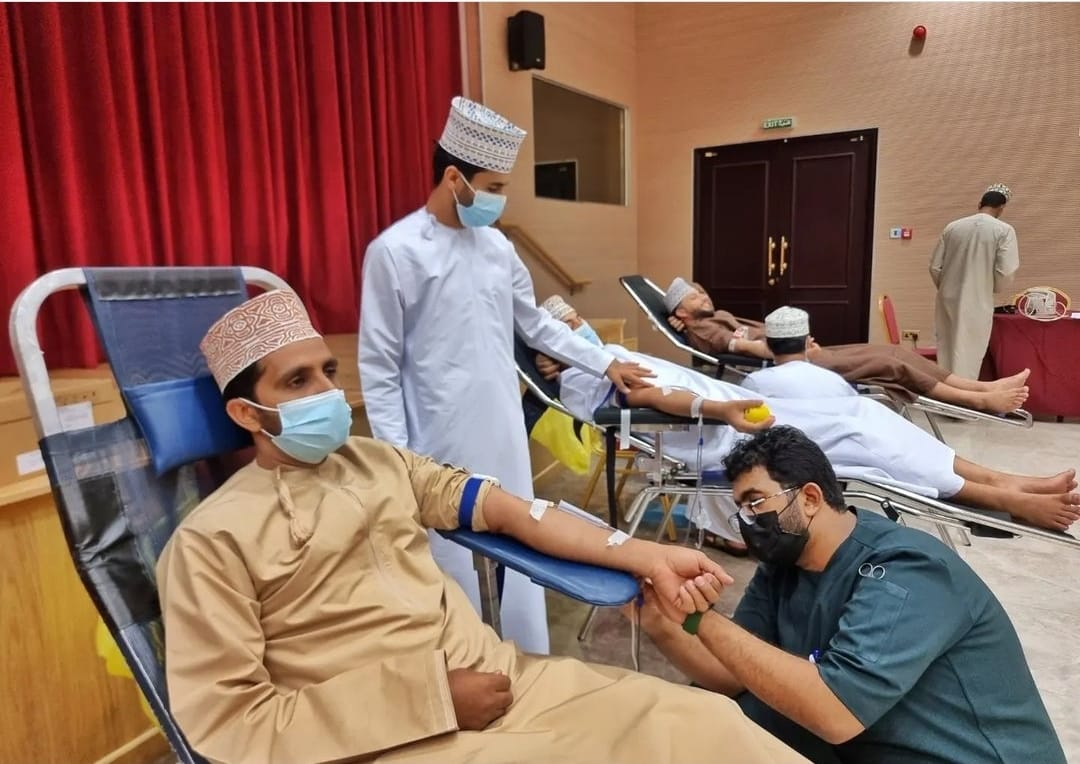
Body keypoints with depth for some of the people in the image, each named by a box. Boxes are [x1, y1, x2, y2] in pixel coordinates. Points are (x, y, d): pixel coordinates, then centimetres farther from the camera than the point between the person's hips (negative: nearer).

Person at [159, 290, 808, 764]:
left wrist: (647, 558, -5)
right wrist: (427, 698, -13)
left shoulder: (378, 459, 12)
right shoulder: (213, 540, -3)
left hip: (508, 678, 5)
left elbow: (502, 508, 5)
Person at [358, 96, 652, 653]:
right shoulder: (394, 252, -10)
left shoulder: (497, 245, 8)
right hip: (442, 447, -6)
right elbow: (378, 368, -9)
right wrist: (396, 459, -12)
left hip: (505, 439, 6)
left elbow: (537, 326, 18)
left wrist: (605, 364, 15)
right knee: (456, 567, 6)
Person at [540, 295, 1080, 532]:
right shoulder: (576, 376, -6)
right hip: (720, 433, -8)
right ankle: (1008, 501, -6)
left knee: (859, 412, -1)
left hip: (735, 402, 8)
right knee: (852, 428, -14)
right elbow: (648, 394, -20)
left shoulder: (606, 355, 23)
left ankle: (1006, 480, 2)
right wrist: (720, 409, -30)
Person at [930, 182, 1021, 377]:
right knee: (966, 361, 3)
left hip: (947, 300, 4)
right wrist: (993, 289, 9)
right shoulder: (1004, 230, -5)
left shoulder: (952, 227, 4)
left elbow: (935, 267, 5)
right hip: (977, 303, -4)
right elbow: (1006, 272, -12)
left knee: (946, 354, 14)